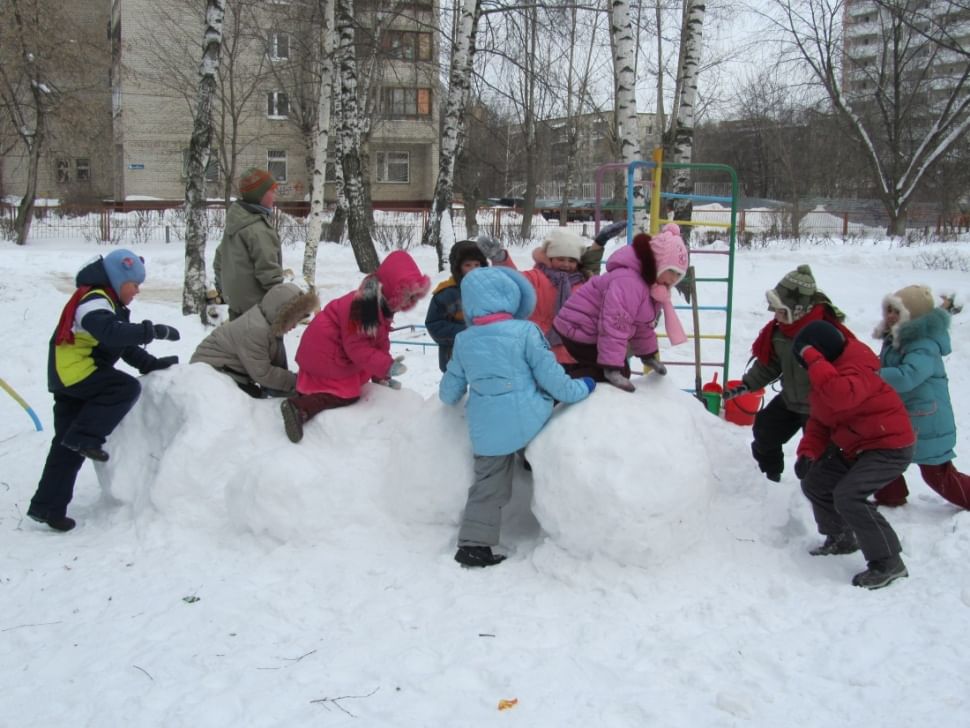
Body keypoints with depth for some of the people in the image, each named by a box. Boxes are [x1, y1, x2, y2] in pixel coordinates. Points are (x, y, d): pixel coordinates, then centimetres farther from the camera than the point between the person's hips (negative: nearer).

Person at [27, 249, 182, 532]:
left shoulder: (110, 305, 17)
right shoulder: (95, 301, -17)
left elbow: (124, 345, 20)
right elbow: (111, 334, -36)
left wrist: (152, 364, 9)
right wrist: (152, 330, -36)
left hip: (71, 379, 10)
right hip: (74, 372, -10)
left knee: (67, 447, 9)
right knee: (127, 388, -19)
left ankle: (48, 506, 13)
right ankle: (84, 438, -19)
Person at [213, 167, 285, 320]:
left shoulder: (235, 223, 10)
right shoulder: (259, 229, -22)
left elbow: (220, 258, 19)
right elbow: (267, 269, -23)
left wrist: (222, 287, 28)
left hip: (236, 299, 10)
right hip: (257, 306, -10)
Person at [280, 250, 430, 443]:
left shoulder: (382, 306, 0)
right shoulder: (362, 305, -32)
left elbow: (381, 342, 6)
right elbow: (356, 346, -31)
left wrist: (381, 376, 5)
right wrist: (386, 366, -32)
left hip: (332, 351, 10)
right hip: (326, 355, -10)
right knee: (346, 393, -6)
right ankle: (299, 408, -15)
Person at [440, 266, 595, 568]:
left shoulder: (463, 341, 5)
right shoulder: (525, 330, -9)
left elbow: (450, 388, 15)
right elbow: (549, 374, -7)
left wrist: (448, 397, 38)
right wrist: (579, 389, 9)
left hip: (487, 429, 5)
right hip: (529, 422, -5)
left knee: (487, 486, 11)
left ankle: (473, 544, 8)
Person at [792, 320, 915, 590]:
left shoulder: (857, 370, -26)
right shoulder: (825, 378, 5)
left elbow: (842, 396, -48)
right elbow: (818, 421, 9)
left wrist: (813, 359, -41)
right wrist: (807, 452, -6)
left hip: (890, 448, -10)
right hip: (855, 447, 10)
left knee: (848, 496, -25)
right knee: (814, 484, 12)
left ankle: (888, 563, -12)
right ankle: (842, 538, 33)